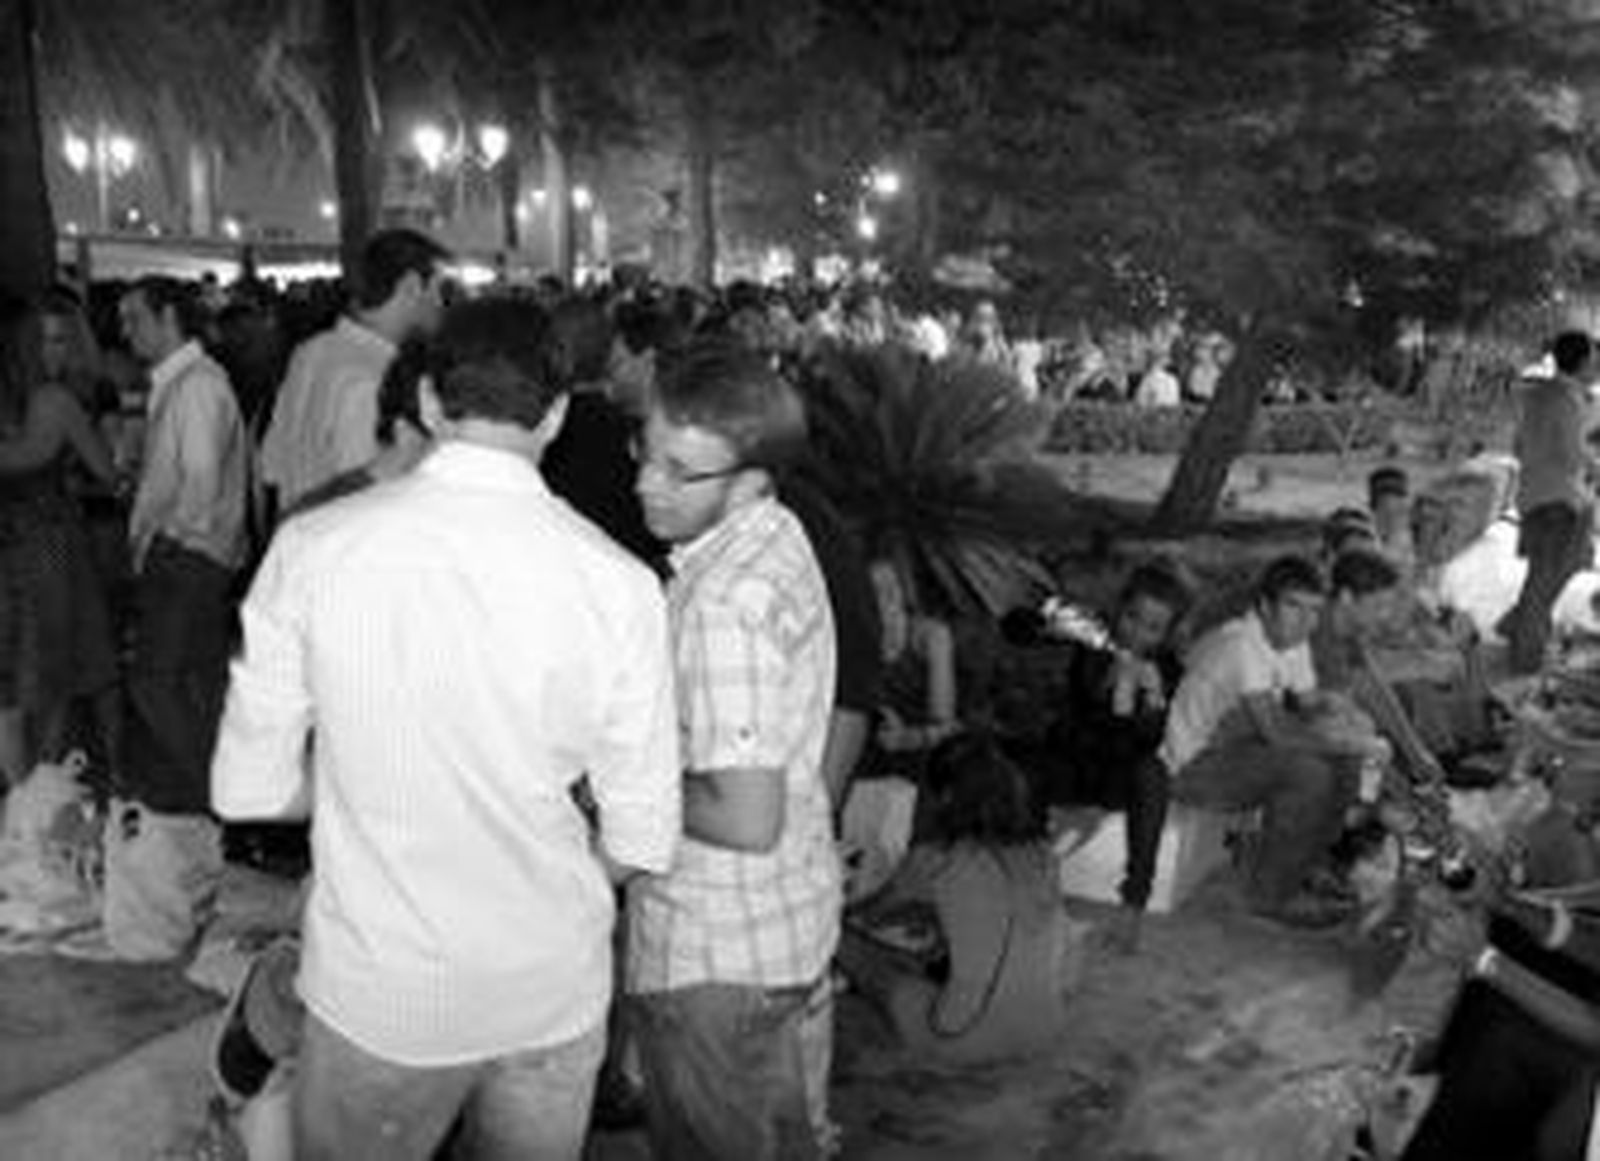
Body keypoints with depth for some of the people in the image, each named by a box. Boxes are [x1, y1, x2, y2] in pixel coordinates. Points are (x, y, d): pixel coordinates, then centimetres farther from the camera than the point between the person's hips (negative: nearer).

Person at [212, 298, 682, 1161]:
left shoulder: (312, 547, -13)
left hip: (376, 988, 0)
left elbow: (250, 789, -4)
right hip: (554, 991, 1)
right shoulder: (616, 581, -15)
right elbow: (641, 843, -8)